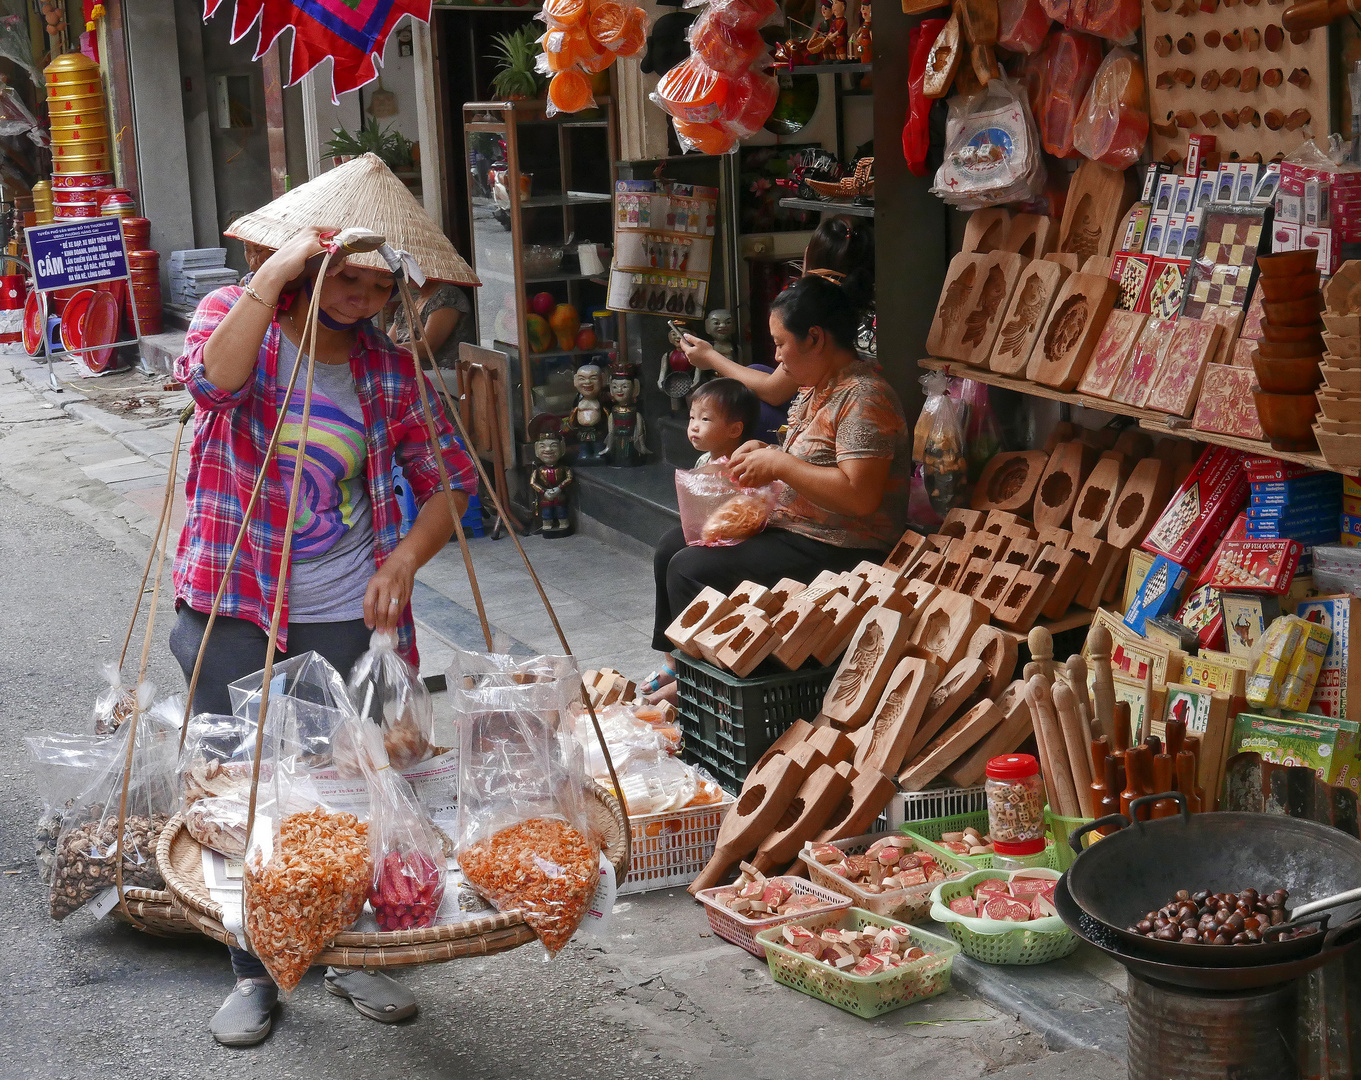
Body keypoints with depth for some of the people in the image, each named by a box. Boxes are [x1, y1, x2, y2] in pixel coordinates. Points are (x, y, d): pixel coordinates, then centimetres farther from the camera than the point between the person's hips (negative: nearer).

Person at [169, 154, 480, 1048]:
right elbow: (213, 376, -27)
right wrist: (276, 276, -28)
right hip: (232, 610, -2)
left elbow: (451, 478, 7)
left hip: (347, 613, 2)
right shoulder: (237, 315, -3)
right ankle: (254, 973, 17)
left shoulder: (388, 366, 3)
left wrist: (405, 559, -9)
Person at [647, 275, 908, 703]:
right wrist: (765, 452, 4)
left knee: (689, 569, -17)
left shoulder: (864, 399, -21)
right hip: (788, 525, 11)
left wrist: (778, 464, -23)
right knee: (672, 546, 12)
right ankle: (678, 664, 19)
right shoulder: (816, 388, 11)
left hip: (837, 554, -11)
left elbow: (859, 496, -30)